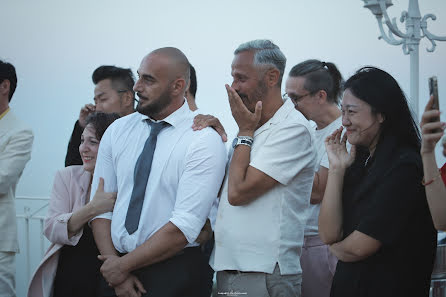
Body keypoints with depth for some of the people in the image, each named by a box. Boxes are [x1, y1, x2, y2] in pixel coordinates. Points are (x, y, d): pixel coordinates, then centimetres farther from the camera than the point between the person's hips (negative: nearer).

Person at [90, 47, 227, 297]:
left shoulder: (205, 140, -11)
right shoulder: (118, 131, 5)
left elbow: (184, 228, -17)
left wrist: (122, 266, -13)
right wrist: (112, 263, -9)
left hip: (172, 275, -4)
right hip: (116, 269, 4)